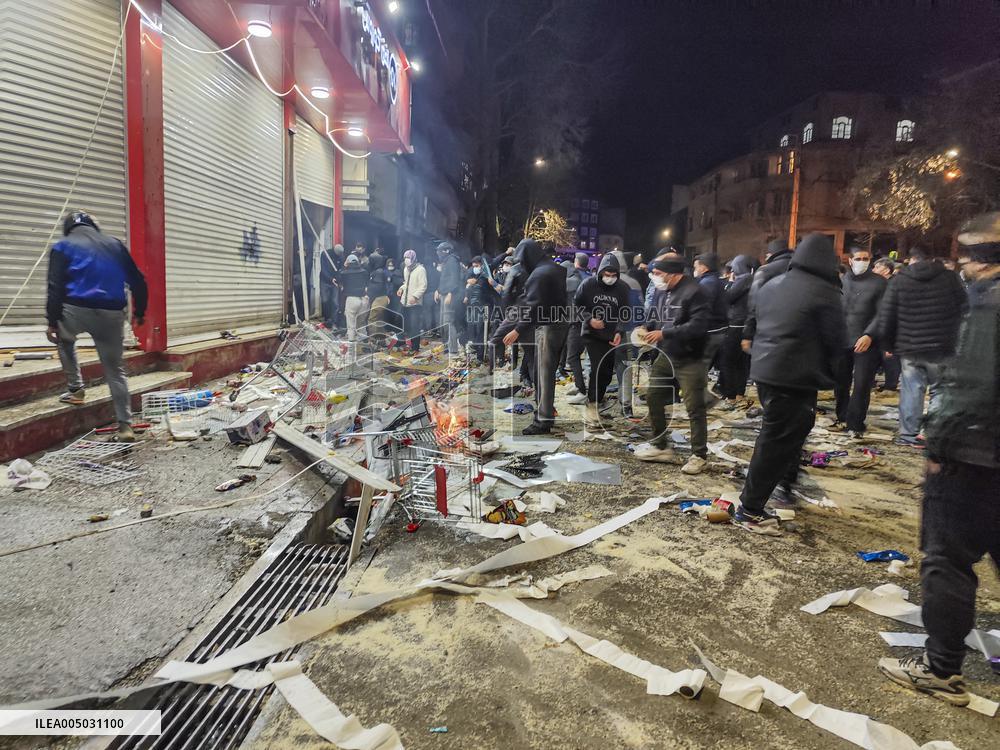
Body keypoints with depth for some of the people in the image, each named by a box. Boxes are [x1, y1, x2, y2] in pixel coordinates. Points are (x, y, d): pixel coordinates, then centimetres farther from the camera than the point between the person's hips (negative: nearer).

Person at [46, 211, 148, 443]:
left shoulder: (63, 246, 9)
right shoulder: (115, 244, 17)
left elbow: (55, 287, -1)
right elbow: (138, 282, 16)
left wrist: (52, 322, 2)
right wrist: (139, 312, 25)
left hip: (77, 310, -2)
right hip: (112, 314, 2)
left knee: (64, 339, 34)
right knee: (116, 370, 9)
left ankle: (75, 389, 26)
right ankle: (125, 425, 4)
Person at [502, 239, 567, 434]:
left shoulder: (538, 274, -15)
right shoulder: (557, 269, 13)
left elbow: (534, 308, -23)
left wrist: (517, 331, -23)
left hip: (547, 328, -9)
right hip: (561, 324, 9)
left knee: (544, 373, -5)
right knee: (546, 371, 17)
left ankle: (543, 421, -1)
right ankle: (544, 409, 27)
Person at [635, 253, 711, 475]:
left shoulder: (693, 292, -19)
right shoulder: (661, 291, 5)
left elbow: (698, 326, -27)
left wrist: (664, 333, -26)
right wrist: (646, 329, -5)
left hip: (689, 361, -8)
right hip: (665, 356, 8)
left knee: (694, 408, -1)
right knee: (653, 397, 12)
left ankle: (699, 455, 13)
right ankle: (660, 445, 27)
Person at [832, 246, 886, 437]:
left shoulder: (879, 282, -1)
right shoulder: (841, 281, 7)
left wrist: (869, 335, -18)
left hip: (866, 342, -3)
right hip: (842, 341, 3)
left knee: (861, 385, -1)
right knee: (840, 383, 9)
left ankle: (855, 423, 9)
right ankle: (843, 418, 24)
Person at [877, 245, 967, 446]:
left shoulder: (898, 280, 0)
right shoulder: (950, 277, 0)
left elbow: (886, 316, 0)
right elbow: (963, 309, 1)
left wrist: (887, 344, 8)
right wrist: (957, 340, 10)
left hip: (909, 347, 1)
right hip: (942, 347, -1)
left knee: (912, 389, 8)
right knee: (940, 390, 9)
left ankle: (908, 434, 9)